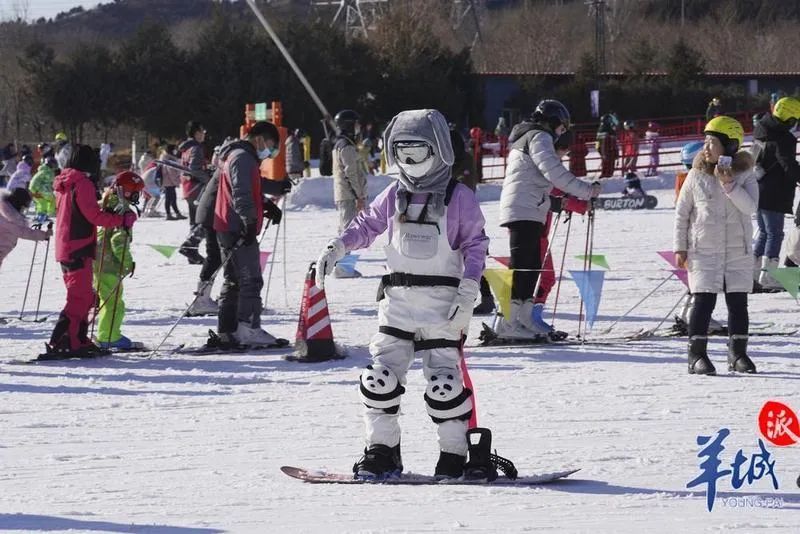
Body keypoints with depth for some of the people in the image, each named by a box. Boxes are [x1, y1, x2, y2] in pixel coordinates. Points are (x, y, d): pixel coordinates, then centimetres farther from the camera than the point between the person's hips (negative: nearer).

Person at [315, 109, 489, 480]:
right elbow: (366, 225, 21)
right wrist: (335, 248, 6)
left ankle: (454, 455, 4)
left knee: (443, 381, -8)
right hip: (398, 298, 4)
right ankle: (381, 452, 6)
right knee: (380, 376, -4)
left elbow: (475, 246, -1)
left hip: (442, 302, -4)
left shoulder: (459, 198, -1)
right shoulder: (394, 195, 11)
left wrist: (468, 291, -11)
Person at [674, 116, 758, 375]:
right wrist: (680, 247, 1)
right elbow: (682, 212, 4)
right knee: (704, 301, -7)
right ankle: (697, 355, -2)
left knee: (738, 302, 5)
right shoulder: (697, 175, -1)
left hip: (738, 250, 1)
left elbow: (750, 207, -14)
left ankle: (738, 354, 15)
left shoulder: (745, 174, -1)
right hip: (704, 250, -1)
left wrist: (729, 184, -24)